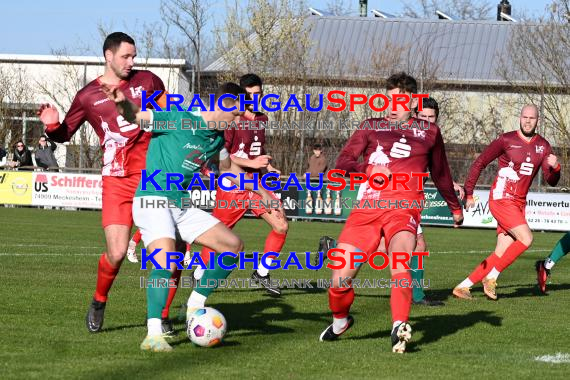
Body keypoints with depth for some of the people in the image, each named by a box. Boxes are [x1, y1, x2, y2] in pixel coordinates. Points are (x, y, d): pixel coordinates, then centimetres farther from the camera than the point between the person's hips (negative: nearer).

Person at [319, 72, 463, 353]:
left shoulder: (429, 133, 16)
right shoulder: (372, 127, 15)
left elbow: (440, 174, 31)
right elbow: (343, 161, 7)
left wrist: (455, 207, 41)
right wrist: (368, 169, -12)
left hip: (403, 208, -1)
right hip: (367, 209, 1)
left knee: (400, 256, -33)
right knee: (340, 279, -4)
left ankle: (399, 329, -42)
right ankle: (340, 322, 27)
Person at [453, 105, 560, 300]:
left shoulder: (543, 146, 8)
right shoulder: (506, 140, -7)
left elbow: (551, 181, 7)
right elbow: (479, 163, -2)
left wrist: (555, 167, -16)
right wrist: (468, 193, -5)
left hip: (519, 204, 6)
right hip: (502, 200, -6)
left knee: (502, 253, 0)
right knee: (526, 238, -19)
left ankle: (463, 286, 7)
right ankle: (491, 277, -7)